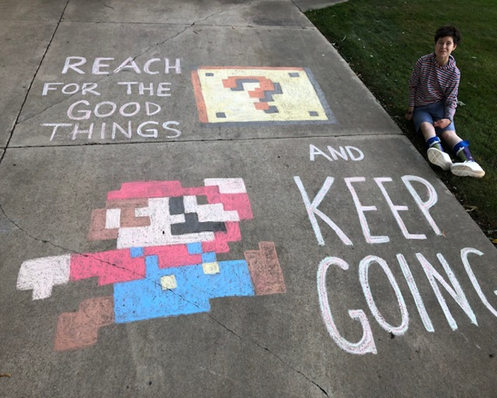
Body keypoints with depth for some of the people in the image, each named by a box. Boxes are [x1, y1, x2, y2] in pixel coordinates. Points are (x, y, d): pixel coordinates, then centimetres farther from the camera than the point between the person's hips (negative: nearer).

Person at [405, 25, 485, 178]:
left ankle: (469, 161, -50)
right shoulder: (423, 62, -8)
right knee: (426, 125, -34)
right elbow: (413, 85, 1)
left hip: (440, 106, 0)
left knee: (448, 131, -27)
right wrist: (411, 108, -2)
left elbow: (451, 99, -1)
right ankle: (440, 154, -63)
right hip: (421, 107, 0)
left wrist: (449, 118, -17)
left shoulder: (454, 73, -5)